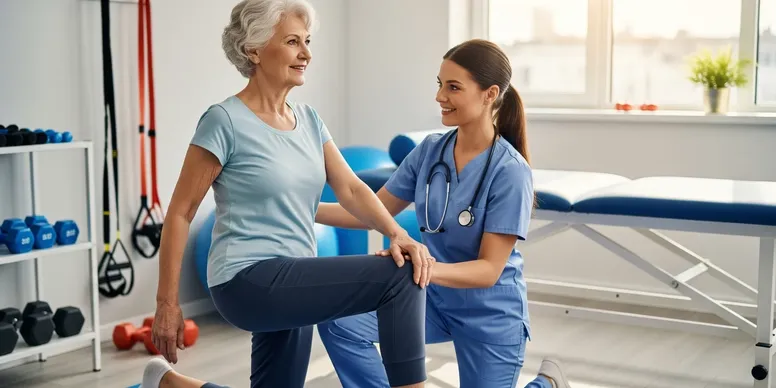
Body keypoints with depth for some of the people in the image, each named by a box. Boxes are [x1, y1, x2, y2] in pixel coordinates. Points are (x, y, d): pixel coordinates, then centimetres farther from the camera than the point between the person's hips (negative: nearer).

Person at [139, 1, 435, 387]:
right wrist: (167, 303, -8)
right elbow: (179, 214, -8)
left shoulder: (308, 119, 10)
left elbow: (350, 189, 1)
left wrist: (397, 233, -17)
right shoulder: (225, 121, -11)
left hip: (293, 284, 8)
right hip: (250, 280, -8)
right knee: (399, 277, -22)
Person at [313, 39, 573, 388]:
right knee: (338, 322, -19)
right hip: (433, 297, 5)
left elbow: (489, 269, -23)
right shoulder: (430, 150, -5)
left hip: (489, 313, -4)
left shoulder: (510, 171, -21)